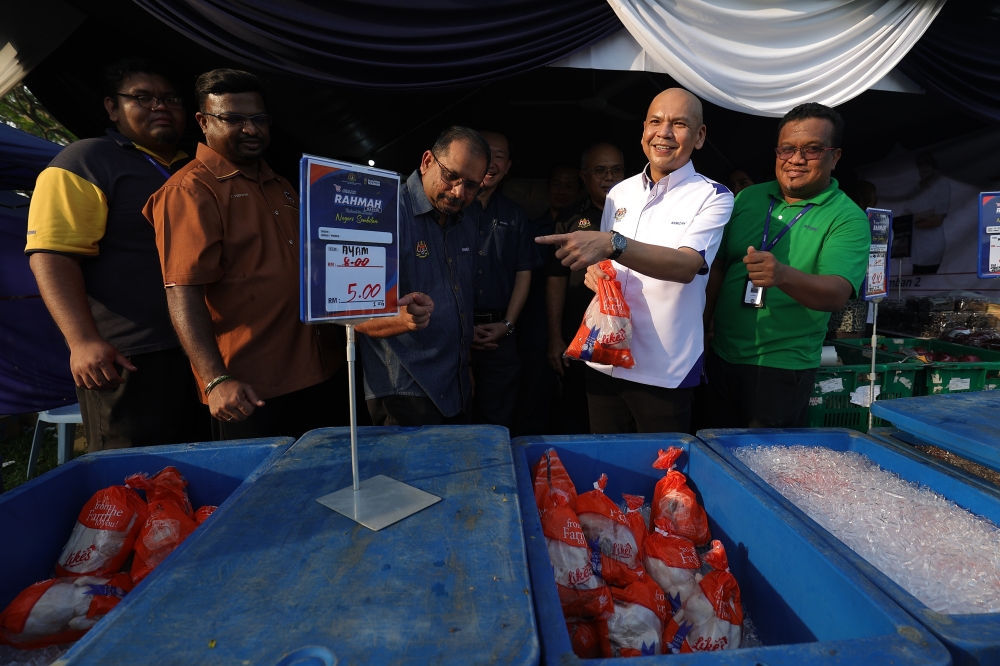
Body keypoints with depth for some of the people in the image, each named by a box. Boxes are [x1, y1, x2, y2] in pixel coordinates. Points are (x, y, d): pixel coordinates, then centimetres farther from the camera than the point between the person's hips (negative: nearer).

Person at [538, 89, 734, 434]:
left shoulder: (713, 197, -6)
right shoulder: (620, 192, 8)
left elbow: (686, 265, -23)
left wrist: (612, 244, -36)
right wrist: (593, 269, -7)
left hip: (664, 373, -4)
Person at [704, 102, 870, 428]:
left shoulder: (848, 219, -8)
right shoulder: (748, 198, 5)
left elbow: (837, 293, -22)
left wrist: (783, 275, -42)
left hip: (781, 368, -4)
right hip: (721, 358, 4)